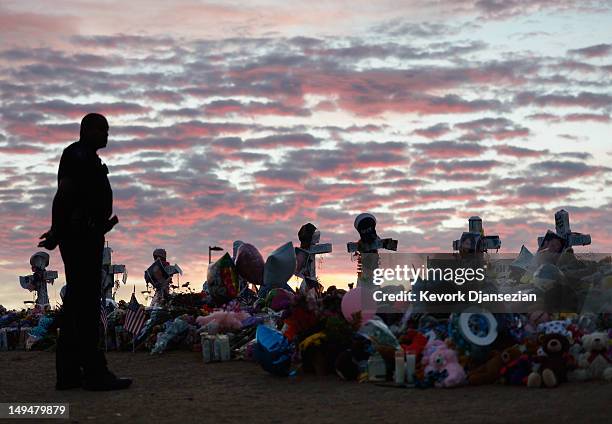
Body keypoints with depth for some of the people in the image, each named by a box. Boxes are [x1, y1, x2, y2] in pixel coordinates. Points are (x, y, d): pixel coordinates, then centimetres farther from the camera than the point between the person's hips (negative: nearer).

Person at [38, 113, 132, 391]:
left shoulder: (87, 158, 24)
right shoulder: (79, 154, -8)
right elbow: (64, 194, -17)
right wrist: (57, 232, -20)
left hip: (85, 237, 11)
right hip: (81, 235, -11)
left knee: (76, 303, 9)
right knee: (87, 303, -12)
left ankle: (68, 373, 11)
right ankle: (94, 372, -14)